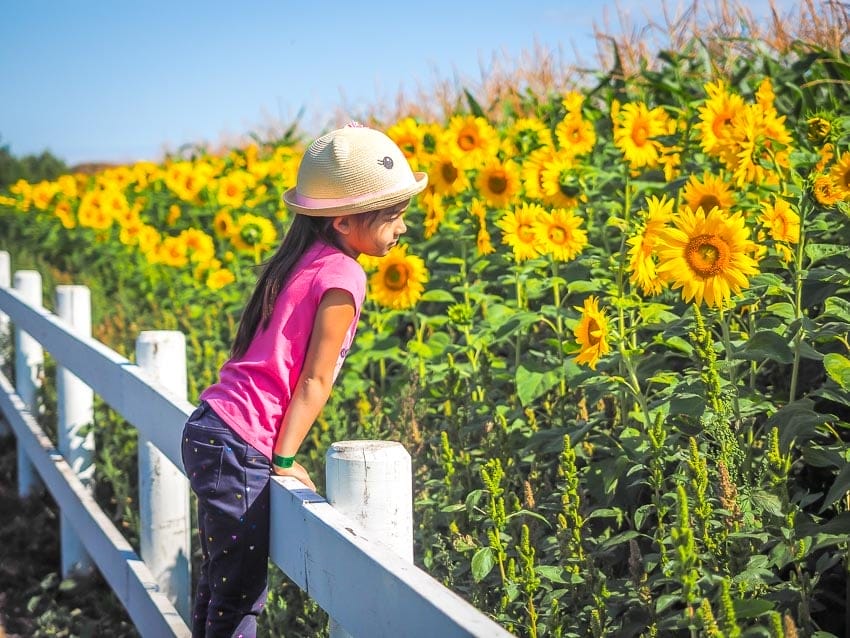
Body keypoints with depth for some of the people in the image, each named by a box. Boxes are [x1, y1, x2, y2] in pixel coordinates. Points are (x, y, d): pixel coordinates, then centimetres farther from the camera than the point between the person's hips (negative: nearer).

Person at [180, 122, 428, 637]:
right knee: (242, 595, -2)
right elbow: (314, 381, -12)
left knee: (219, 582, 17)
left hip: (209, 427, 9)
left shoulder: (301, 259, 12)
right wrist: (284, 459, -8)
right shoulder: (342, 275, -12)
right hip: (240, 446, -9)